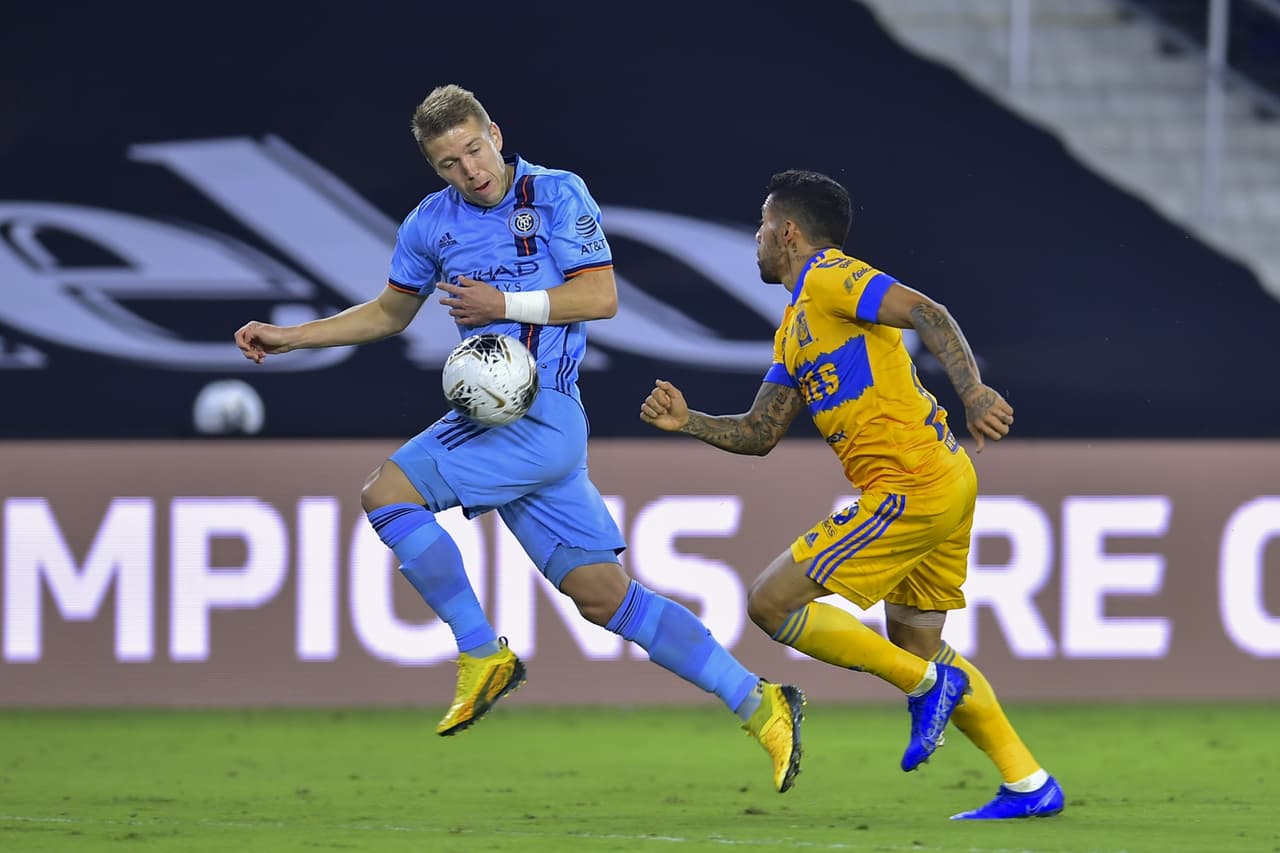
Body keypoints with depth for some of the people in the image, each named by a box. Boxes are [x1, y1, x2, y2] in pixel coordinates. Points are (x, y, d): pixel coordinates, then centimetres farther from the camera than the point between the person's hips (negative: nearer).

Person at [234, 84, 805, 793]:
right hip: (490, 419, 7)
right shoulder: (430, 223, 14)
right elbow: (389, 312, 27)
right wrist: (289, 336, 21)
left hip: (541, 412, -7)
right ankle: (756, 703, 3)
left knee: (387, 493, -16)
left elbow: (602, 296, -9)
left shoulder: (556, 194, -3)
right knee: (602, 594, 2)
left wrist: (504, 304, -13)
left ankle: (482, 654, -7)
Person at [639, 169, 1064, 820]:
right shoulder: (793, 328, 23)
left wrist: (973, 392, -34)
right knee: (916, 644, 18)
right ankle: (1030, 784, 17)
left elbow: (927, 314, -21)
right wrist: (686, 422, 9)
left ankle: (926, 685, -4)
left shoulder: (829, 278, -7)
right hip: (941, 481, 10)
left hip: (911, 489, -10)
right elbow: (759, 434, 24)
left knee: (772, 602, -8)